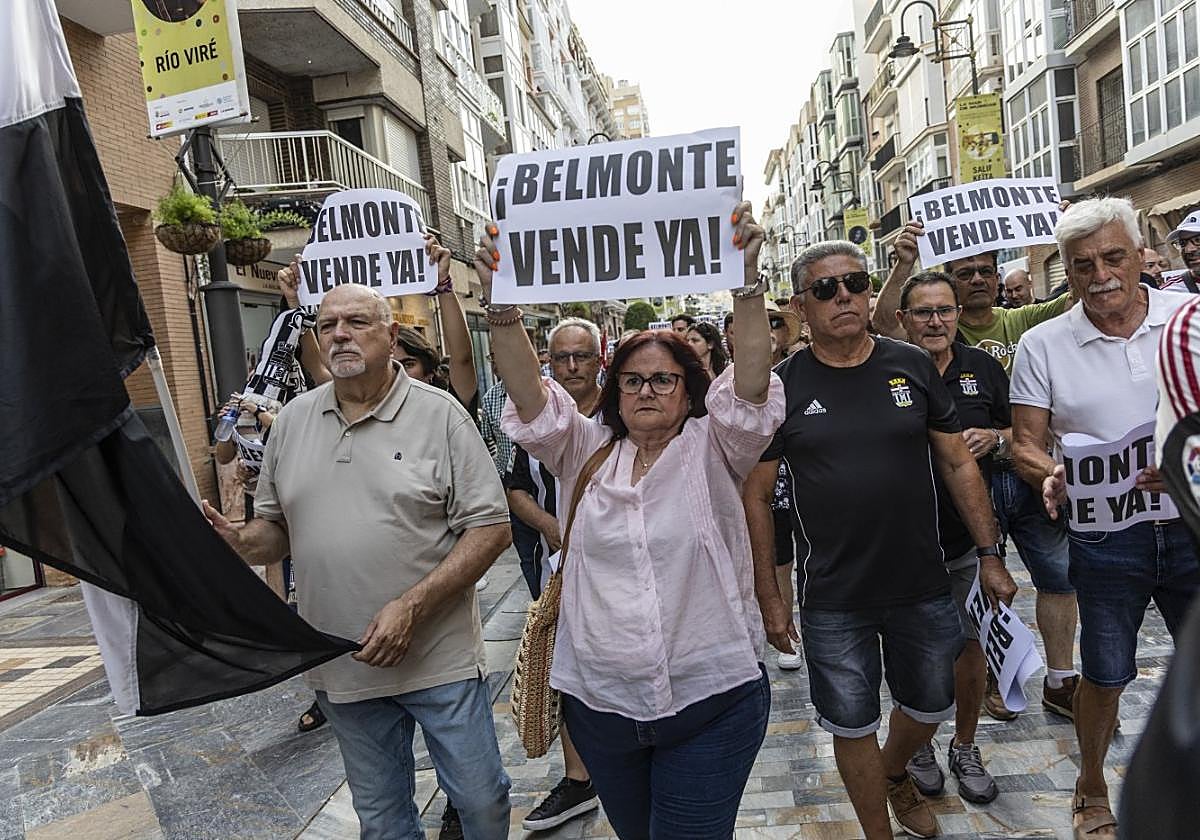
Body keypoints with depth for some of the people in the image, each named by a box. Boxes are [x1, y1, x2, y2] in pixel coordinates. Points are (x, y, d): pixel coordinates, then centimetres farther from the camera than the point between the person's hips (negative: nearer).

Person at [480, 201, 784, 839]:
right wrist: (501, 307, -24)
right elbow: (531, 400, -11)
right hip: (599, 701, 3)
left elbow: (750, 389, -19)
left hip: (709, 702, -3)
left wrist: (747, 283, -31)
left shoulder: (711, 450, -3)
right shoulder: (587, 453, 3)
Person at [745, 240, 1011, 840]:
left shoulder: (912, 366, -1)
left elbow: (958, 463, 5)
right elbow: (756, 495, -4)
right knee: (852, 724, 10)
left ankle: (895, 774, 54)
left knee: (930, 708, 21)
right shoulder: (782, 386, -7)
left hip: (924, 588, 3)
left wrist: (989, 554, 3)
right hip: (832, 601, -2)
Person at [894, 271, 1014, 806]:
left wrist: (994, 438, -8)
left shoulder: (983, 367, 3)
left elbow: (1017, 435, 12)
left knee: (970, 642, 13)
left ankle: (965, 747, 33)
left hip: (971, 537, 3)